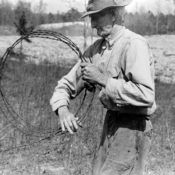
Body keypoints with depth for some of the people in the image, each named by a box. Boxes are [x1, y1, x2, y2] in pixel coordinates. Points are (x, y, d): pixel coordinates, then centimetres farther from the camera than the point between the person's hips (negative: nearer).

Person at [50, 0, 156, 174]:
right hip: (111, 123, 8)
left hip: (132, 128, -8)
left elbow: (146, 95, -30)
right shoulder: (96, 49, 6)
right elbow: (67, 84, 10)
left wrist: (103, 79, -26)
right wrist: (62, 109, -11)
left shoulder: (134, 44, -18)